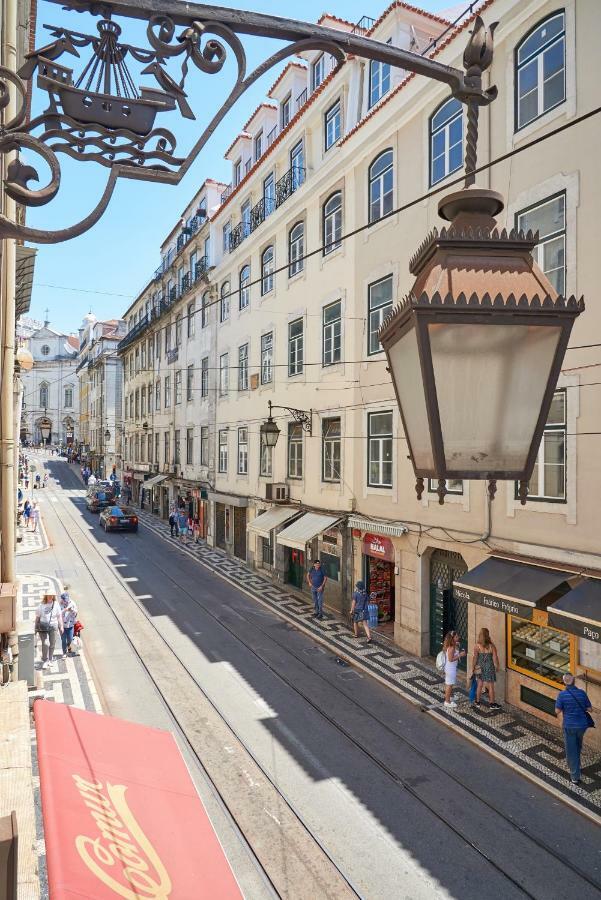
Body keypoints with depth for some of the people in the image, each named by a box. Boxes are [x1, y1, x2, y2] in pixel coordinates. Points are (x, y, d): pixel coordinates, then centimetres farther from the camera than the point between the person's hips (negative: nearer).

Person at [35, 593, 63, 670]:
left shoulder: (56, 605, 1)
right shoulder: (41, 605, 0)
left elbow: (59, 616, 5)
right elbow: (37, 617, 8)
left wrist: (61, 626, 3)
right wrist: (36, 628, 9)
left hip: (53, 627, 1)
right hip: (43, 627, -1)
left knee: (52, 644, 7)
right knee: (45, 643, -13)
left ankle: (50, 660, 25)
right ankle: (45, 661, 2)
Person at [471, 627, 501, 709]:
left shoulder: (477, 646, -13)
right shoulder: (491, 646, -17)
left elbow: (474, 658, -8)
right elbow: (495, 658, -12)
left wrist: (473, 668, 4)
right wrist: (497, 667, 6)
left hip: (480, 668, 2)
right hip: (489, 668, -2)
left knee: (480, 685, 16)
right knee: (491, 686, 11)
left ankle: (477, 702, 26)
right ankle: (492, 703, 22)